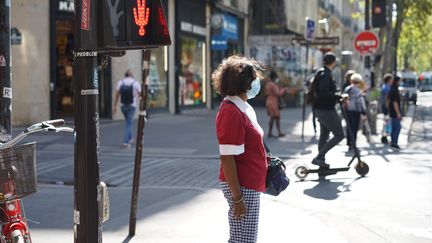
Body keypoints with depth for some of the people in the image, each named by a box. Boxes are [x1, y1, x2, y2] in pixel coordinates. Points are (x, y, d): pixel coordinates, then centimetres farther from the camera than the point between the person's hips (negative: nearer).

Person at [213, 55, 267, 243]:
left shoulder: (244, 108, 12)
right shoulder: (231, 112, -19)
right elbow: (227, 158, -22)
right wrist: (237, 198, -23)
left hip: (250, 185, 10)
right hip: (241, 187, -10)